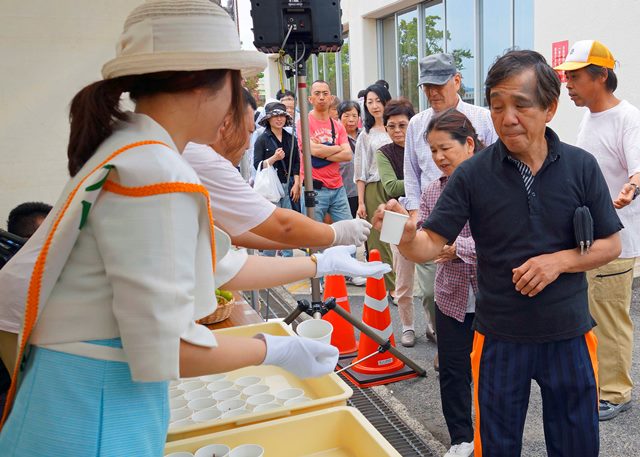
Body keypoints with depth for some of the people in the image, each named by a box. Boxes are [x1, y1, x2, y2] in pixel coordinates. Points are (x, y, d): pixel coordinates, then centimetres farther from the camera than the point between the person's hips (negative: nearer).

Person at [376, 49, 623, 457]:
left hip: (569, 334, 1)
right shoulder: (473, 174, -10)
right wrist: (406, 236, -35)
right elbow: (431, 246, -14)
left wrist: (559, 260, -17)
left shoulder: (581, 167, -7)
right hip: (500, 336, -1)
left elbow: (611, 245, 0)